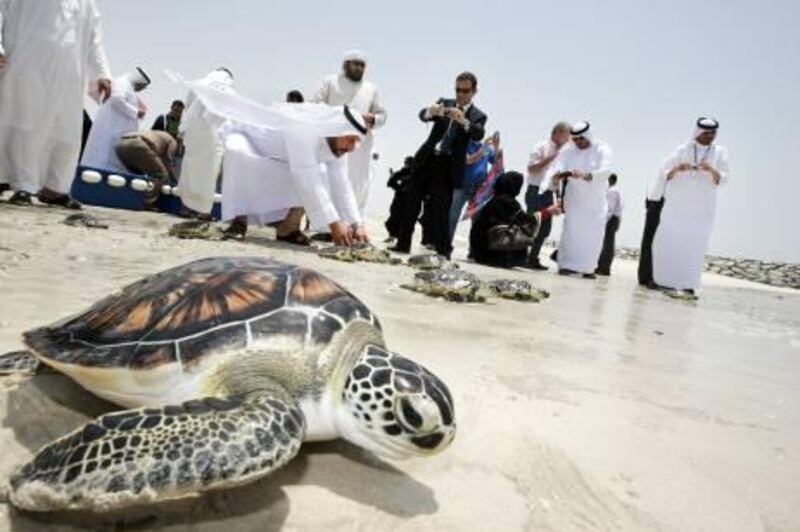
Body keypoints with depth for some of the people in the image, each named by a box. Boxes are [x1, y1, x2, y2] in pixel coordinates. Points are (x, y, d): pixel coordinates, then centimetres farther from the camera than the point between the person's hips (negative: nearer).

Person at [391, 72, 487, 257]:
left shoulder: (478, 116, 6)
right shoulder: (444, 103, 13)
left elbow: (478, 135, -16)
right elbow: (423, 115, -4)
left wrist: (464, 121, -35)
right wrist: (431, 111, -28)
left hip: (448, 167, -3)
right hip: (427, 159, 3)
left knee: (440, 210, -7)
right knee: (412, 203, 3)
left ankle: (443, 250, 2)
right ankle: (403, 244, 13)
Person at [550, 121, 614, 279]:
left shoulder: (602, 149, -8)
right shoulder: (568, 151, -1)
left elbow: (606, 171, -24)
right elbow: (557, 168, -14)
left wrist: (585, 175, -42)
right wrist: (556, 178, -38)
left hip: (595, 202, 0)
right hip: (574, 199, 1)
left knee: (593, 235, 0)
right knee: (570, 231, -8)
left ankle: (588, 267, 11)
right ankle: (567, 264, 0)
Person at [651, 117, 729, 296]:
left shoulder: (720, 152, 6)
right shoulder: (682, 150, 5)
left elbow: (722, 179, -3)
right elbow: (664, 174, 2)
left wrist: (712, 170, -24)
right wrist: (676, 169, -19)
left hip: (701, 209, 0)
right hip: (676, 206, 0)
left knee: (695, 245, -6)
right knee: (668, 242, -3)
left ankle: (687, 283, -3)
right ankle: (663, 280, 4)